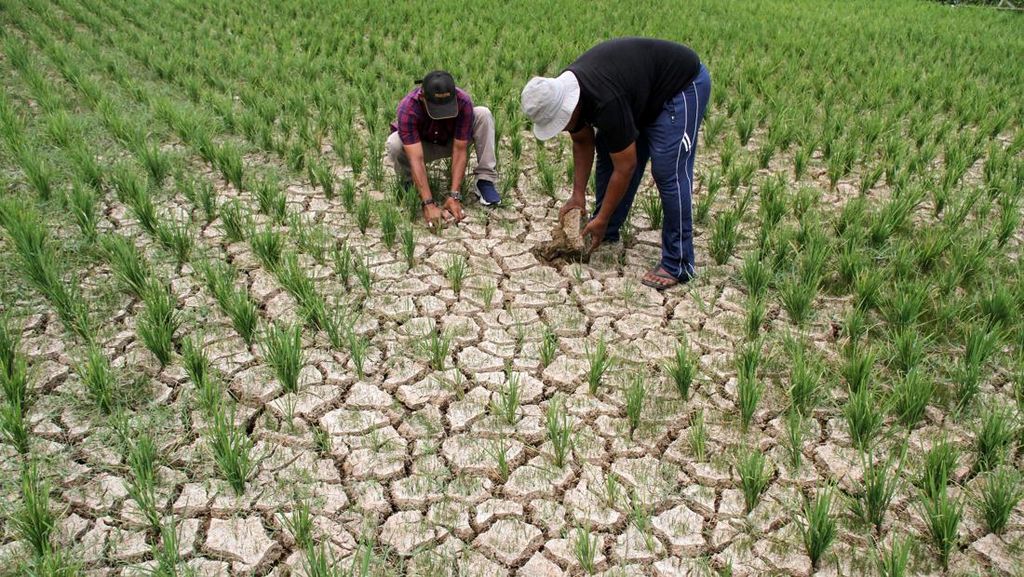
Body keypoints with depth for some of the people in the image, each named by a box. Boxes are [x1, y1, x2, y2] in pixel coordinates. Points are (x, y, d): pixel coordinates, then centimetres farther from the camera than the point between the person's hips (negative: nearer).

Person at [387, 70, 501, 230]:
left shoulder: (463, 102, -33)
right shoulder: (407, 108, -37)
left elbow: (460, 151, -30)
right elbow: (416, 160, -41)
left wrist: (454, 196, -38)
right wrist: (428, 204, -48)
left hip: (452, 142, 1)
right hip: (421, 146, -1)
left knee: (483, 114, -25)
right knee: (394, 143, -36)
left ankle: (485, 180, -17)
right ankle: (409, 182, -5)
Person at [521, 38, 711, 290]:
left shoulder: (606, 102, -37)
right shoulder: (564, 90, -11)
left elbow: (625, 168, -28)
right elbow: (583, 142, 5)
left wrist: (601, 220, -19)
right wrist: (578, 194, 1)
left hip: (683, 83, -9)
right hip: (644, 91, 9)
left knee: (668, 171, -17)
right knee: (608, 154, 5)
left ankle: (678, 264, -11)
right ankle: (606, 232, 20)